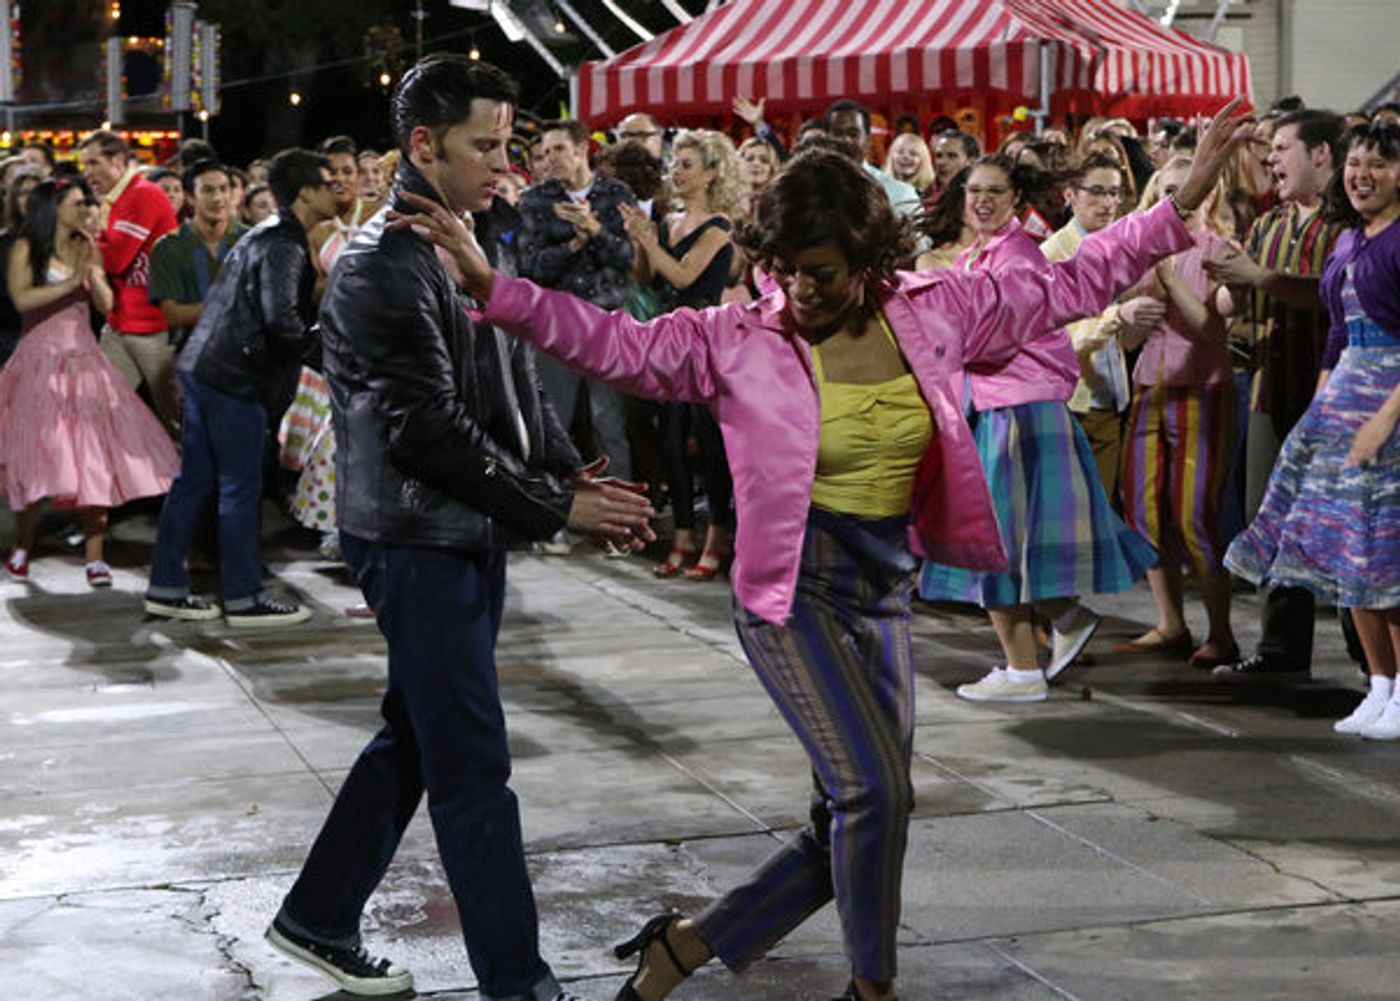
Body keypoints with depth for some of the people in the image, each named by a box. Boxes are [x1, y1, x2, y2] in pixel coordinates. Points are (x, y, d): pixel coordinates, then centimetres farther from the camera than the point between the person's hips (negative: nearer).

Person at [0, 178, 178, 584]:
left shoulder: (87, 248, 13)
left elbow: (106, 305, 8)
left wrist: (92, 271, -6)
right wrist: (72, 281, -16)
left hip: (84, 360, 4)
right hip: (42, 360, -4)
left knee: (95, 458, -5)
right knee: (41, 456, -6)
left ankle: (94, 557, -3)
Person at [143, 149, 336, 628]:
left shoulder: (262, 236, 18)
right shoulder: (285, 246, -13)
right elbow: (281, 319, -24)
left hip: (200, 368, 10)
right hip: (235, 377, -10)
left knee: (193, 480, 13)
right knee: (241, 489, -2)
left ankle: (167, 588, 18)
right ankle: (244, 600, 5)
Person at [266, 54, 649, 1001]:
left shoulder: (475, 249, 11)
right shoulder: (382, 269, -17)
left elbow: (520, 383, 16)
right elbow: (432, 433, -21)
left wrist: (577, 475, 0)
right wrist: (559, 507, -17)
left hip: (474, 536, 9)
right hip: (418, 541, -9)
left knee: (416, 738, 18)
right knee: (473, 769, -5)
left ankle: (320, 917, 32)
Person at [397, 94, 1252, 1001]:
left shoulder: (933, 314, -1)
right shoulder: (743, 341, -9)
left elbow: (1068, 286, 4)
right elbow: (618, 344, -12)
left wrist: (1180, 209, 0)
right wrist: (491, 284, -23)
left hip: (886, 594, 5)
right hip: (794, 592, -5)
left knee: (854, 822, 8)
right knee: (873, 794, -16)